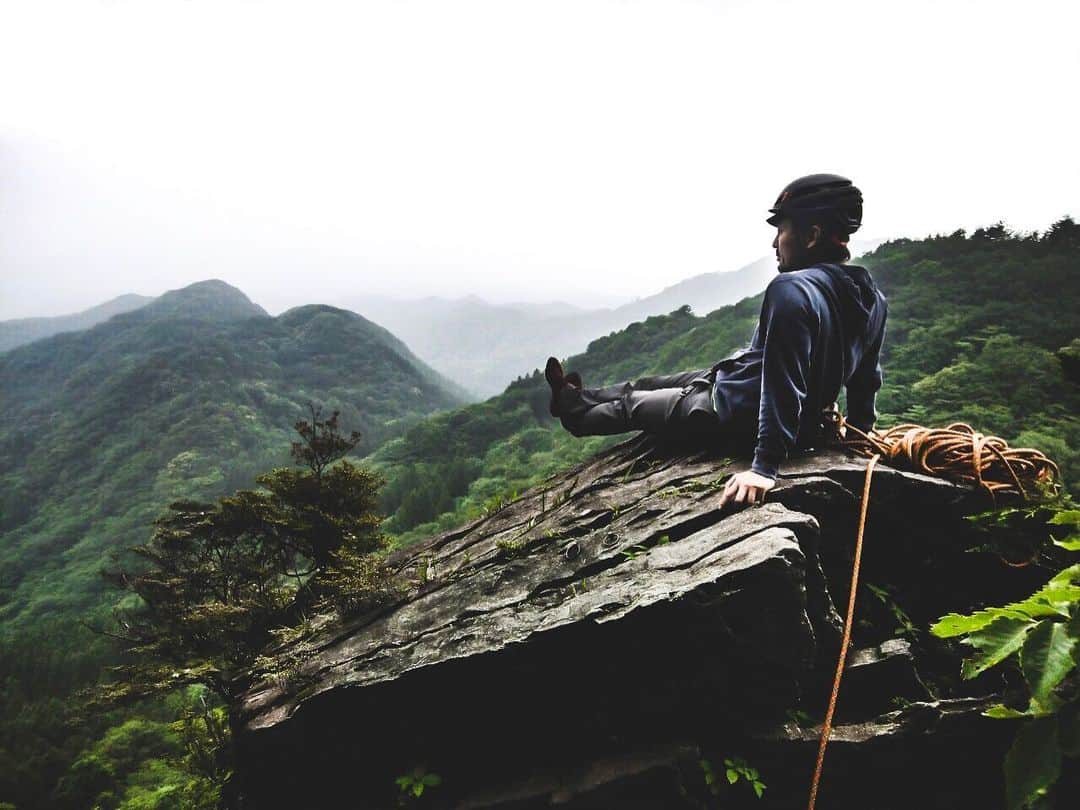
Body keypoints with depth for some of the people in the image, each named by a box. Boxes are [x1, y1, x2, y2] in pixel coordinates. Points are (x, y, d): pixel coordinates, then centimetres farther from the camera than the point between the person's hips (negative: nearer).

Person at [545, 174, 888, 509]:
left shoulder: (792, 290, -31)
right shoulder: (872, 297, -3)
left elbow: (784, 384, -35)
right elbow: (866, 380, 6)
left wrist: (765, 466, -33)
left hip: (735, 413, -8)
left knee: (633, 405, 19)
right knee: (649, 385, 27)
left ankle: (572, 409, 47)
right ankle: (579, 397, 49)